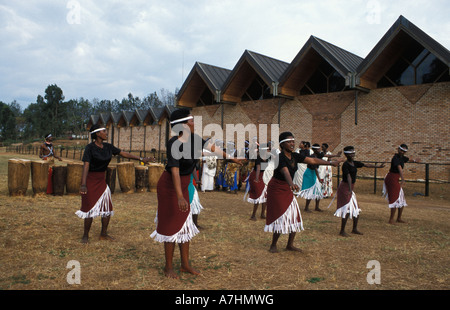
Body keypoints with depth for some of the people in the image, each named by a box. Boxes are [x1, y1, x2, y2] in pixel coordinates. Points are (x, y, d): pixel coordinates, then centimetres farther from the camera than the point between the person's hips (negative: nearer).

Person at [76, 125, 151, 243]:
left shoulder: (108, 147, 4)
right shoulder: (90, 147, -14)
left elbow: (123, 153, 11)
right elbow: (86, 166, -21)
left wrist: (141, 159, 11)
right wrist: (83, 184, -29)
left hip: (101, 180, 7)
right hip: (90, 180, -6)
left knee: (107, 208, 7)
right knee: (90, 209, -4)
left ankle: (103, 234, 23)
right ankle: (85, 235, 16)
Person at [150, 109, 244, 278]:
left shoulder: (193, 138, -2)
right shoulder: (174, 144, -25)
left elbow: (211, 147, 11)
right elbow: (175, 171, -33)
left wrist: (231, 157, 21)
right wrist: (180, 197, -41)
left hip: (183, 186, 8)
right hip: (169, 187, -8)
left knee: (185, 224, 14)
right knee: (172, 225, 1)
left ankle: (185, 264, 27)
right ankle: (168, 267, 19)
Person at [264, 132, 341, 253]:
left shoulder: (294, 156, 2)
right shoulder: (280, 157, -22)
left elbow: (312, 160, 7)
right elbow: (285, 172, -41)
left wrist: (330, 163, 7)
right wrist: (291, 184, -58)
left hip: (287, 189, 8)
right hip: (276, 189, -8)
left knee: (294, 216, 7)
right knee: (281, 217, -7)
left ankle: (290, 245, 21)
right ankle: (273, 245, 12)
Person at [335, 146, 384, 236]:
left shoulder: (355, 163, 9)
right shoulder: (345, 165, -16)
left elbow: (366, 165, 19)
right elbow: (348, 177, -27)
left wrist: (378, 166, 21)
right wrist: (350, 189, -36)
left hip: (351, 188, 9)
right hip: (345, 188, -9)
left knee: (356, 210, 13)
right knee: (347, 210, -10)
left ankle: (355, 229, 27)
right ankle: (342, 231, 0)